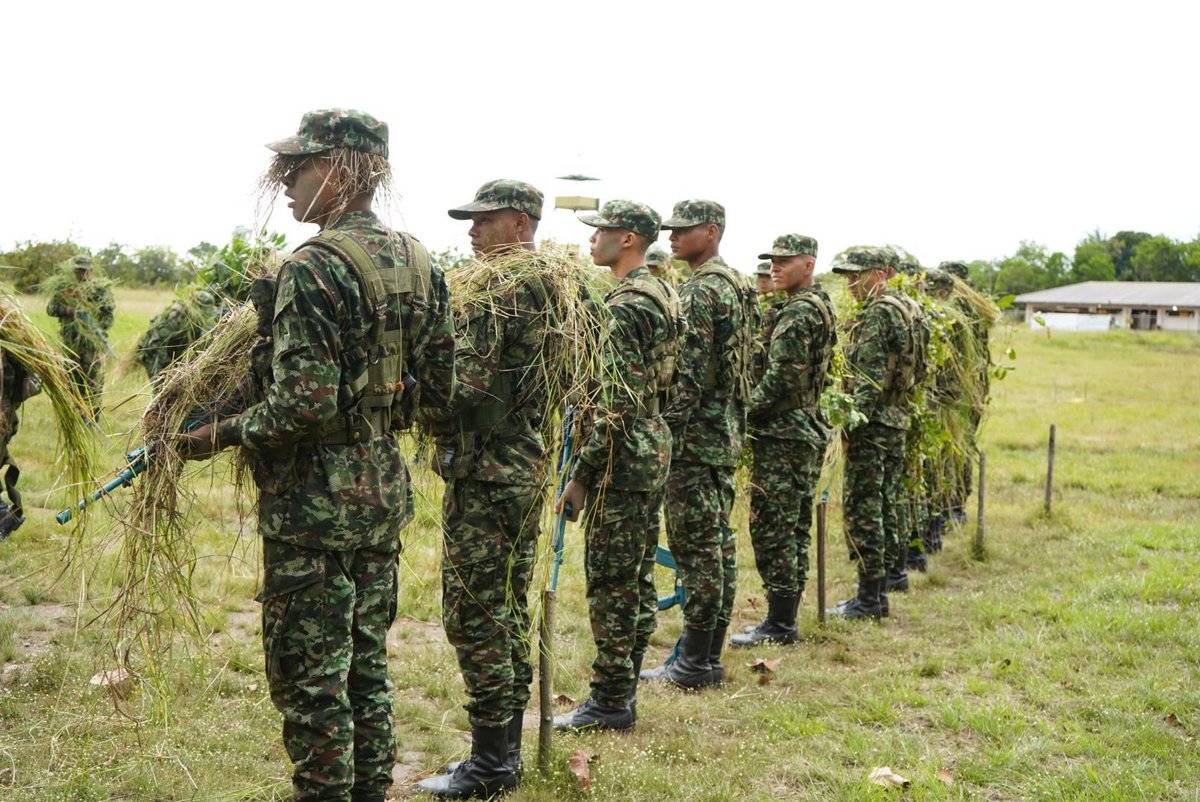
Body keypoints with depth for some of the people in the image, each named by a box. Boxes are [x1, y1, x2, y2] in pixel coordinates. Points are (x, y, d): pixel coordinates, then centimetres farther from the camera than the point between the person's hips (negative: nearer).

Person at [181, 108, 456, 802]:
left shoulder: (314, 267, -19)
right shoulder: (419, 263, 6)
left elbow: (305, 405, -24)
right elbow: (440, 388, 9)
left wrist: (221, 434, -11)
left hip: (316, 503, -8)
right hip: (386, 490, 8)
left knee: (310, 680, 5)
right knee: (368, 664, 19)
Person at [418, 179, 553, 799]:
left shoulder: (499, 293, -16)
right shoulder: (552, 289, 13)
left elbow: (467, 388, -23)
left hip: (483, 473, -10)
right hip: (527, 465, 10)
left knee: (474, 615, -2)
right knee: (508, 611, 15)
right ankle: (506, 751, 24)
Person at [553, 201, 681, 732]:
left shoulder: (628, 305, -17)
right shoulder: (660, 295, 14)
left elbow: (618, 404, -23)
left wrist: (581, 474, -18)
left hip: (623, 456, -10)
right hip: (654, 448, 10)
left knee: (611, 583, -3)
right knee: (637, 578, 14)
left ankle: (610, 703, 5)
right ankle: (623, 691, 23)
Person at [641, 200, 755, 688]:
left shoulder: (699, 291, -15)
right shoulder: (739, 286, 16)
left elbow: (689, 374, -21)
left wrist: (667, 434, -19)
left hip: (696, 435, -10)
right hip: (727, 433, 10)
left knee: (695, 544, -6)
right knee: (718, 542, 12)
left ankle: (693, 664, 0)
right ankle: (710, 656, 19)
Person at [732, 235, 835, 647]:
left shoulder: (797, 312, -16)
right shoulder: (823, 307, 16)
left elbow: (781, 377, -23)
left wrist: (746, 411, -13)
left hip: (783, 433, -11)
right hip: (808, 430, 11)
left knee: (772, 527, -6)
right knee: (794, 527, 13)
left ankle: (778, 624, -2)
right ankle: (786, 618, 20)